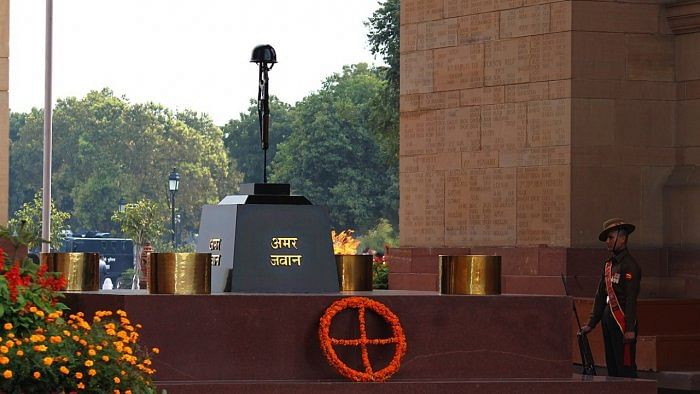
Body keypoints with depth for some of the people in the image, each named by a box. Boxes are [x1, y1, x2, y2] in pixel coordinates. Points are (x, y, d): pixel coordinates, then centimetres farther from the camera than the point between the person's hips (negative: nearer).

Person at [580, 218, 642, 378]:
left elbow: (631, 298, -17)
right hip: (609, 320, 9)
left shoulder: (629, 265, -11)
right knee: (612, 367, 13)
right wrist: (591, 323, 15)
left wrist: (630, 329, -22)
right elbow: (601, 295, 18)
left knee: (625, 368, -9)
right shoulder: (609, 264, 15)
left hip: (623, 321, -9)